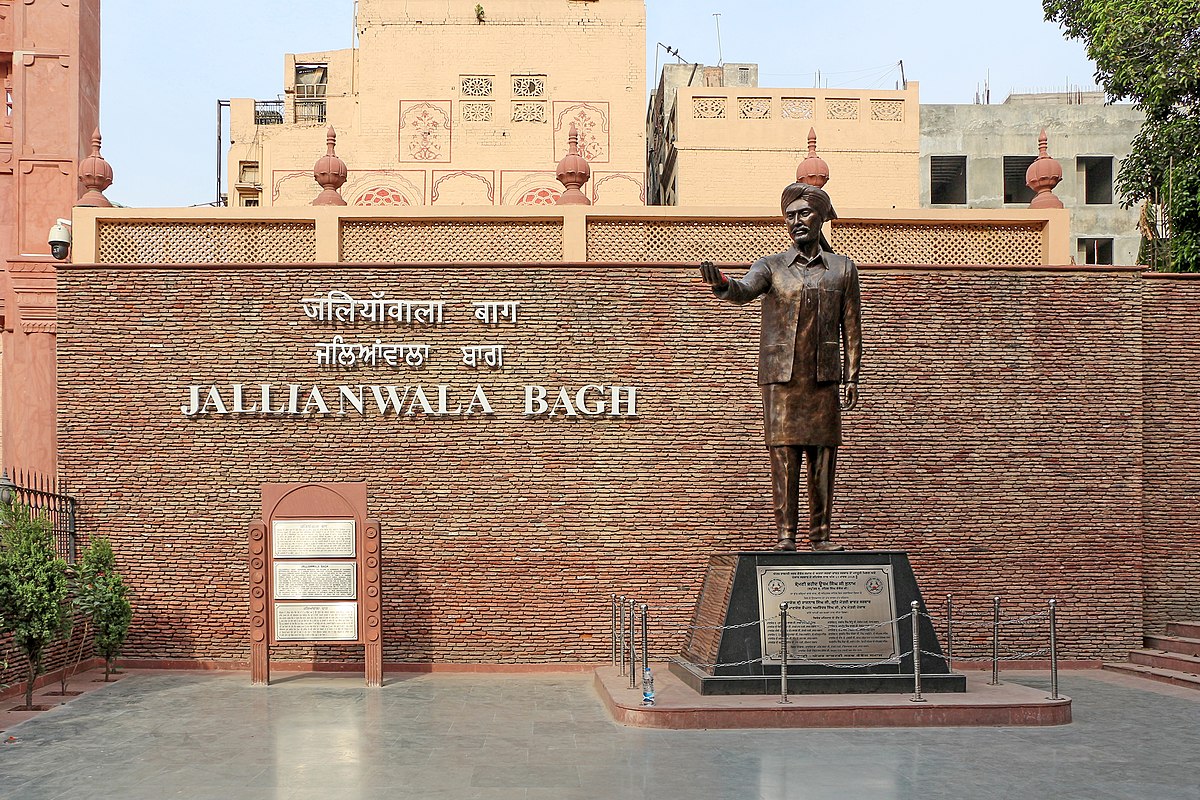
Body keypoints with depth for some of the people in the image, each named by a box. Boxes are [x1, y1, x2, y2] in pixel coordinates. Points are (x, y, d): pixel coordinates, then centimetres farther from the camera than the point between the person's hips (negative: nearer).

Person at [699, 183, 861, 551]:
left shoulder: (843, 268, 11)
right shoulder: (771, 267, 7)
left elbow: (851, 327, 10)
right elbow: (743, 291, -13)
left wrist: (851, 377, 4)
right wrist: (720, 283, -37)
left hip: (823, 378, 1)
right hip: (780, 378, -1)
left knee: (823, 456, 1)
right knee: (783, 456, -4)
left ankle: (820, 535, 7)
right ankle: (786, 535, -1)